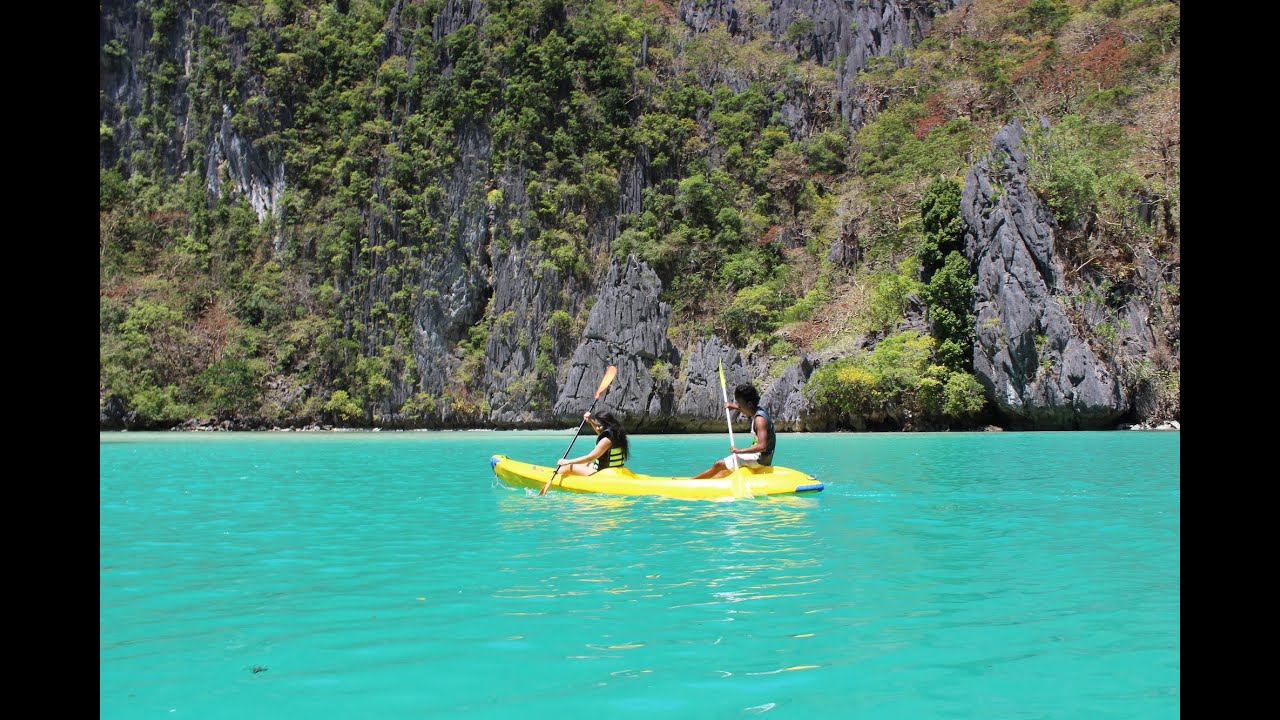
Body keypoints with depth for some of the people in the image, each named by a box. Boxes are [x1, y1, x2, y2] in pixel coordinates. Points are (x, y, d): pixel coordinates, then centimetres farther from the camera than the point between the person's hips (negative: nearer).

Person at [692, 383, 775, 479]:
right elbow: (746, 410, 32)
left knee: (719, 465, -3)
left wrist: (740, 450, -27)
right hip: (761, 456, 10)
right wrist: (734, 407, 15)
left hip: (759, 459, -10)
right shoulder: (759, 410, 5)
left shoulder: (759, 419, -23)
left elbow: (762, 446, -32)